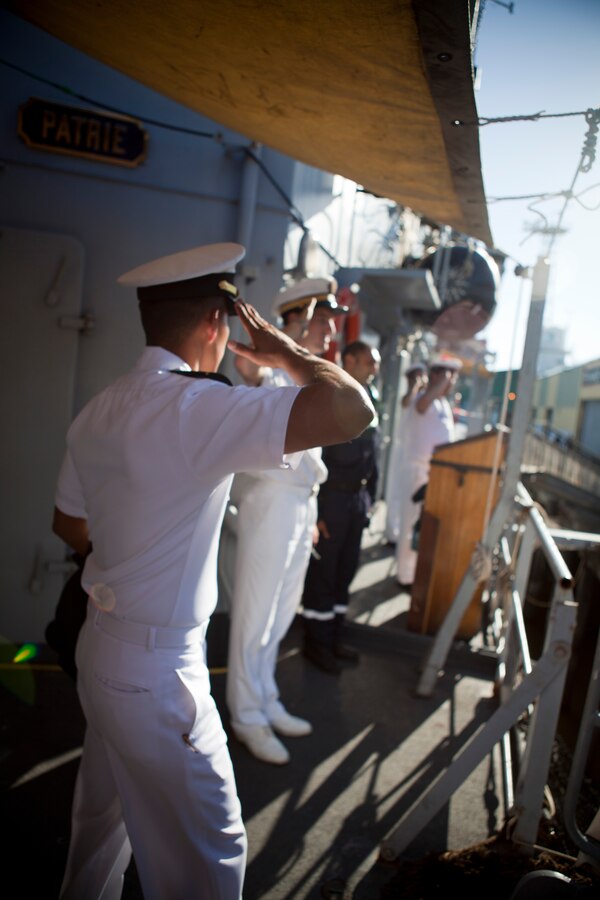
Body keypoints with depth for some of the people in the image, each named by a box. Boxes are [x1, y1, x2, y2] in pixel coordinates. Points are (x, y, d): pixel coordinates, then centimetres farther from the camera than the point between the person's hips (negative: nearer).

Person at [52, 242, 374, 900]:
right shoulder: (197, 407, -26)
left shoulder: (98, 410, 2)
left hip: (99, 647, 9)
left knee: (102, 822, 30)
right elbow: (352, 410, -34)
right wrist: (285, 353, -15)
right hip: (156, 675, -8)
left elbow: (68, 525, 13)